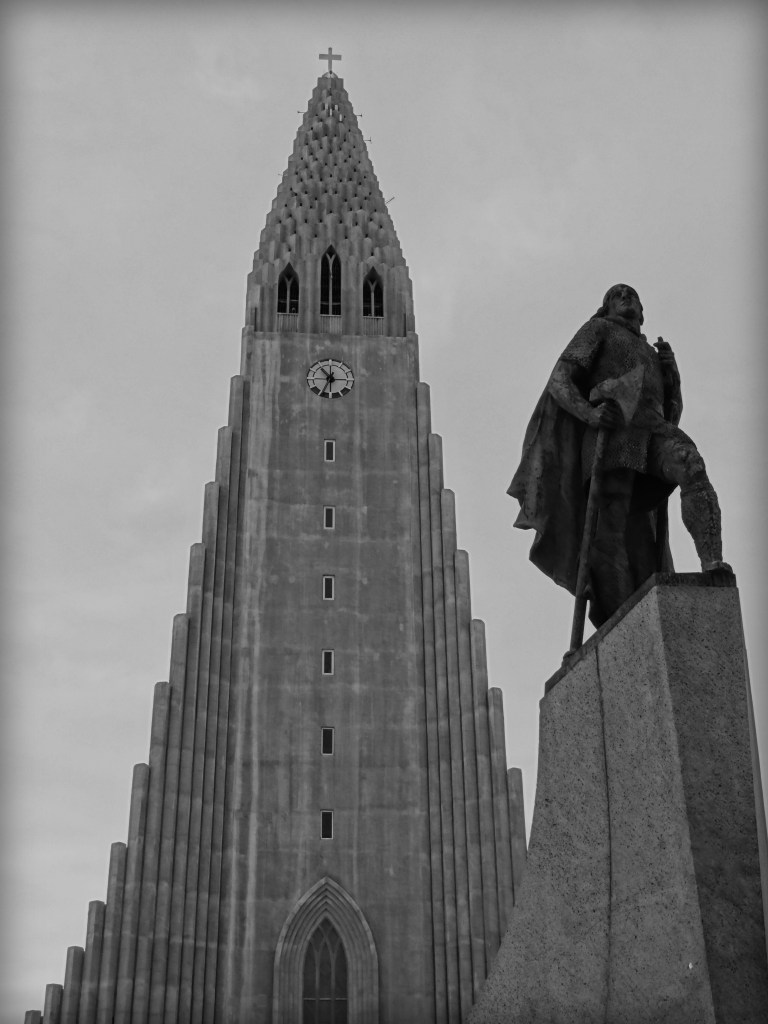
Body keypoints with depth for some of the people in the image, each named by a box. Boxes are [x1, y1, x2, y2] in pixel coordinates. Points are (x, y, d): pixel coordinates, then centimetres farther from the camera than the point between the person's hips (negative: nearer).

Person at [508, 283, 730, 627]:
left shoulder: (650, 354, 38)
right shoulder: (597, 330, 23)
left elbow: (673, 411, 27)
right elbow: (559, 383, 7)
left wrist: (671, 370, 9)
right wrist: (589, 412, -14)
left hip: (653, 429, 4)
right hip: (610, 431, -4)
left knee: (691, 465, -31)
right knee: (611, 537, -17)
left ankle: (713, 567, -47)